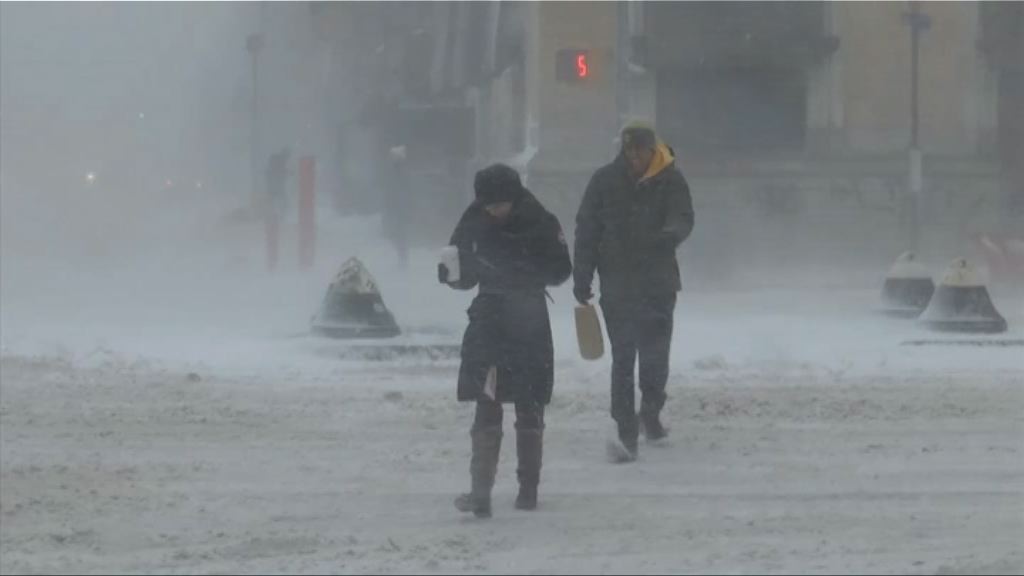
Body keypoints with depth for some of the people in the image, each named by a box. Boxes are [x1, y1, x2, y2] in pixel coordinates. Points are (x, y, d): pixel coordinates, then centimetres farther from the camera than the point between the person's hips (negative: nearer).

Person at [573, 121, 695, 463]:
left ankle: (650, 414, 31)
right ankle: (627, 434, -5)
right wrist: (582, 277, 0)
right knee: (622, 360, -5)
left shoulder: (671, 180, 0)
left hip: (659, 283, 0)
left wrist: (672, 232, -34)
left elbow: (683, 217, -9)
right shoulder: (605, 181, 1)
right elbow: (586, 229, 4)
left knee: (655, 356, 4)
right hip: (617, 285, 0)